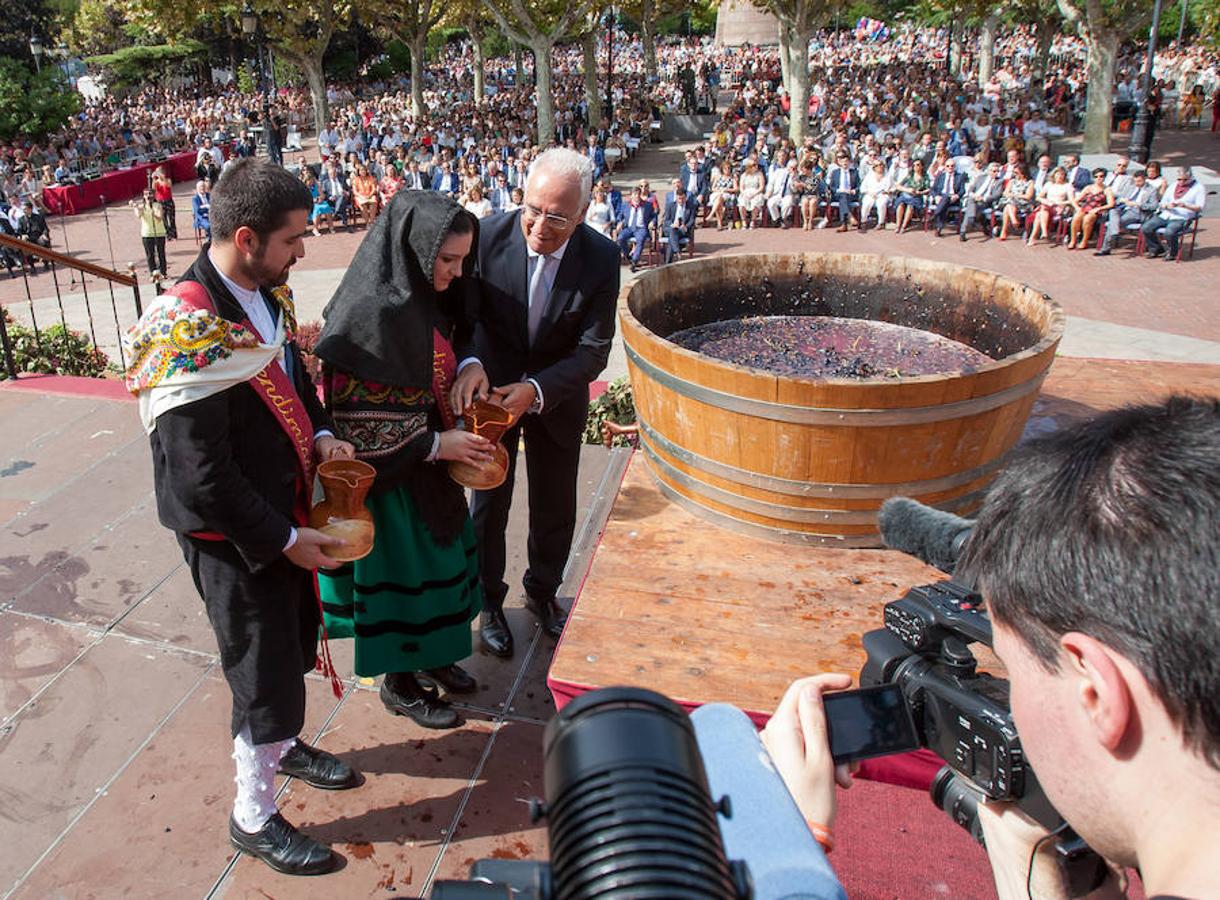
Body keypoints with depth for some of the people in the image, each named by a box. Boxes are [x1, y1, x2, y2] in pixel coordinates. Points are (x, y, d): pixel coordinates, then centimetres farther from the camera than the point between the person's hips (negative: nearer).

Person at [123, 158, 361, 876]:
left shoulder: (266, 292, -3)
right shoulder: (190, 330, -28)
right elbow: (201, 479, -26)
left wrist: (320, 433, -3)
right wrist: (283, 539, -18)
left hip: (285, 512, 8)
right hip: (232, 534, -8)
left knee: (294, 642, 25)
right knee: (265, 670, 8)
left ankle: (282, 745, 52)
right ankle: (254, 817, 31)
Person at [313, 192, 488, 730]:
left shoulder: (423, 295, -1)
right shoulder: (371, 313, -28)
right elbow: (354, 420, -25)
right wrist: (435, 444, -21)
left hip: (430, 457, 8)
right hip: (389, 470, -8)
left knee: (436, 556, 22)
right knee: (399, 570, 10)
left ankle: (428, 655, 45)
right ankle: (398, 683, 33)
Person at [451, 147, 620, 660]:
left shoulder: (601, 258, -20)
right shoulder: (489, 236, -21)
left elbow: (593, 350, -19)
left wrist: (536, 390, -34)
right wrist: (469, 363, -36)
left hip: (556, 397, 1)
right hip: (490, 390, -1)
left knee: (555, 506, 16)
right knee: (489, 502, 13)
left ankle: (542, 592, 43)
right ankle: (489, 602, 35)